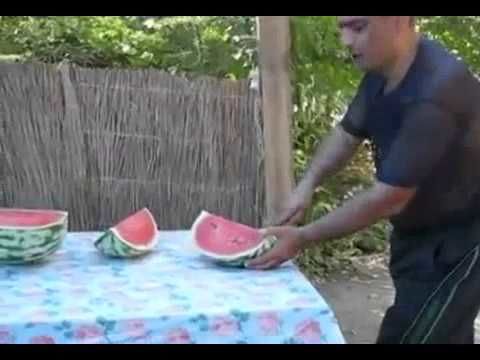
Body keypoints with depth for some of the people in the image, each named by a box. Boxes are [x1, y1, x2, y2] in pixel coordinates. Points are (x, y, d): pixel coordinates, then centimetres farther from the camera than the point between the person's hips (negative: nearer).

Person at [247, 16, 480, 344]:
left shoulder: (436, 90, -32)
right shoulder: (381, 72, -4)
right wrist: (308, 184, -7)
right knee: (444, 333, 21)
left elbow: (388, 199, -29)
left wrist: (303, 238, -23)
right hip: (416, 231, 9)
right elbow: (347, 133, 11)